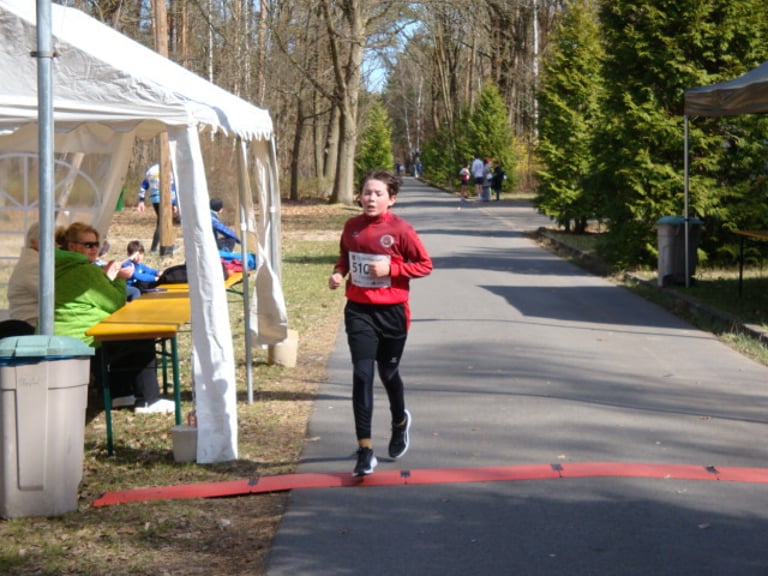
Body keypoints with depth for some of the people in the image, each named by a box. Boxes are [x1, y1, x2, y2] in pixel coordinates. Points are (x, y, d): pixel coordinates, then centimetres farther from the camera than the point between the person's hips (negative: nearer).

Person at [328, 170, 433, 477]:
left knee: (388, 373, 13)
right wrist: (338, 273, -2)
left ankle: (400, 421, 47)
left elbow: (425, 264, -6)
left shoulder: (401, 230, -10)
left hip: (392, 312, -2)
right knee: (362, 375, -8)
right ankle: (365, 450, -6)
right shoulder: (352, 227, 1)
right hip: (359, 311, 2)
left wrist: (391, 269, -17)